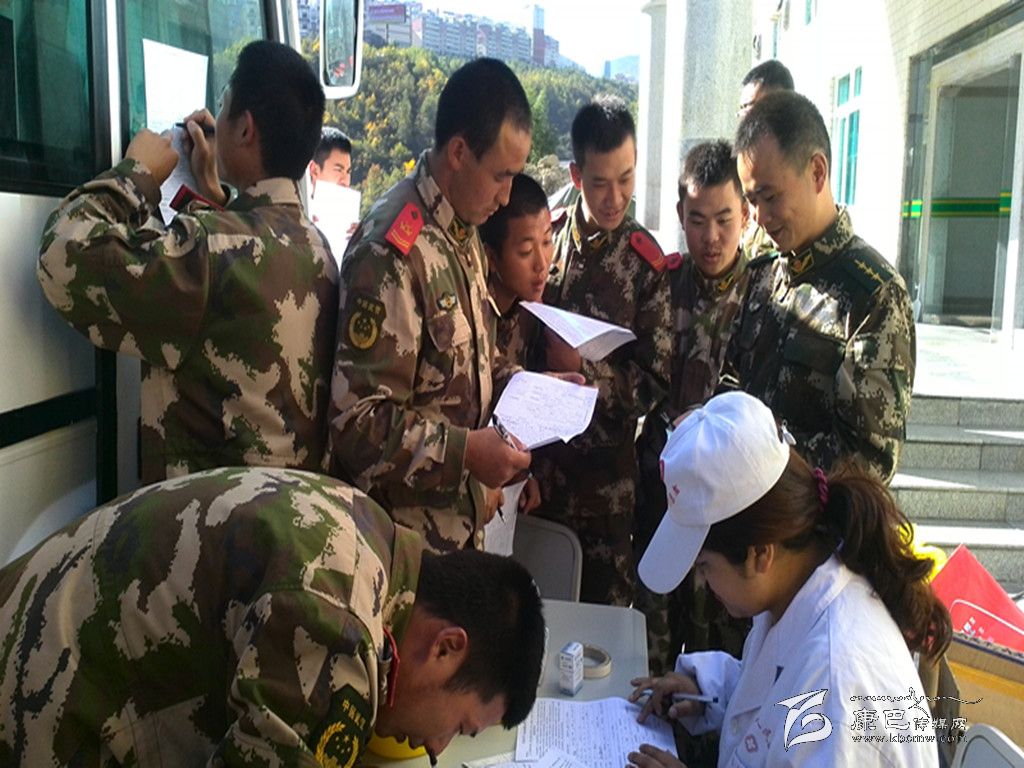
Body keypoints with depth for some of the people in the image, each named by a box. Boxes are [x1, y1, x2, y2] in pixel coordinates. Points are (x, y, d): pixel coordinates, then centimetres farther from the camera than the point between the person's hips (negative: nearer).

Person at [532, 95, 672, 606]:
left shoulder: (646, 262, -4)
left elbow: (655, 384, -3)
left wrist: (581, 367, -19)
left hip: (604, 482, -2)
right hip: (533, 463, 2)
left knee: (602, 613, 10)